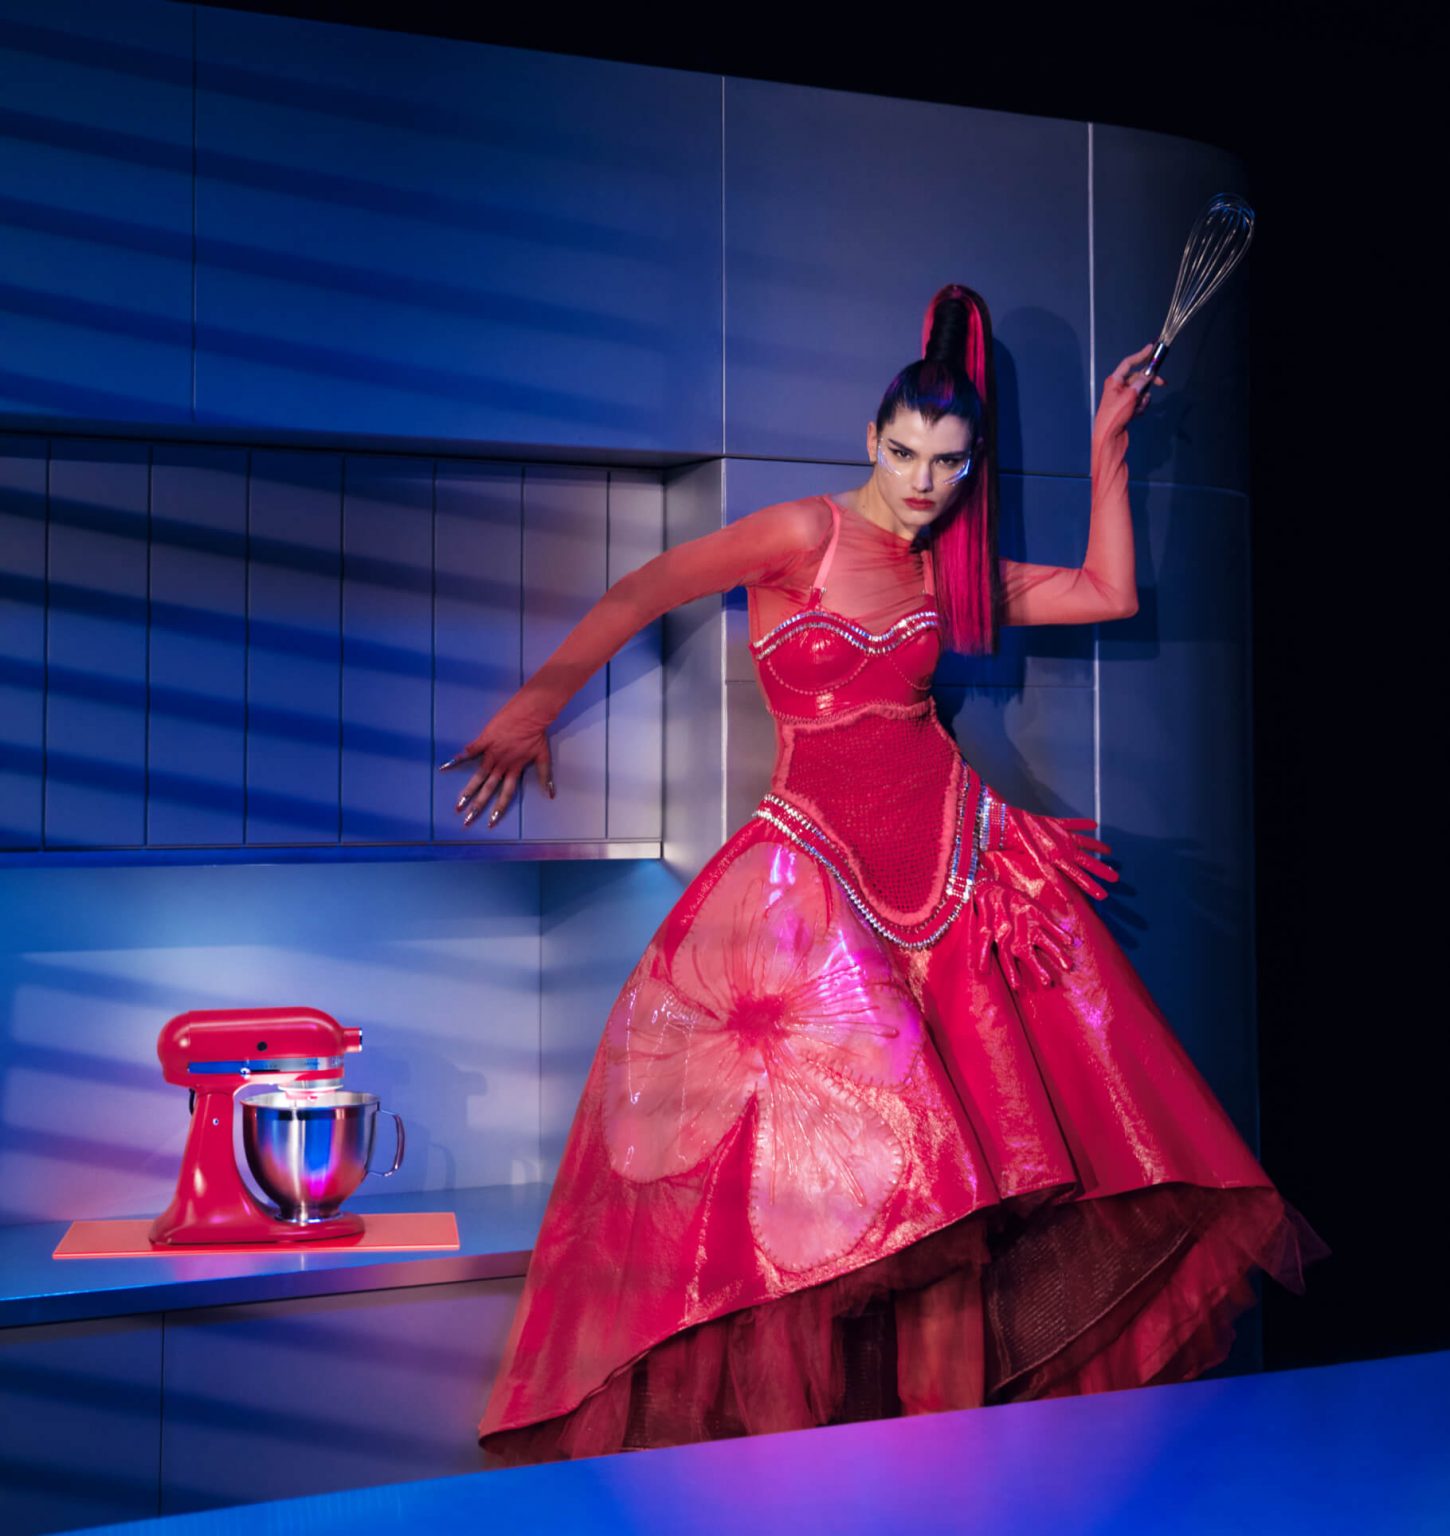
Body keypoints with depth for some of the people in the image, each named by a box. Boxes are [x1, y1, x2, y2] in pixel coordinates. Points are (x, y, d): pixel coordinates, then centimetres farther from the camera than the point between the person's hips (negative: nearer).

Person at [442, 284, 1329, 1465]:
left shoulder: (950, 572, 10)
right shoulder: (805, 535, -6)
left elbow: (1111, 592, 13)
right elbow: (645, 591, -4)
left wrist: (1106, 451, 12)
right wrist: (539, 702, -7)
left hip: (952, 843, 5)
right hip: (821, 857, -5)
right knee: (831, 1114, -10)